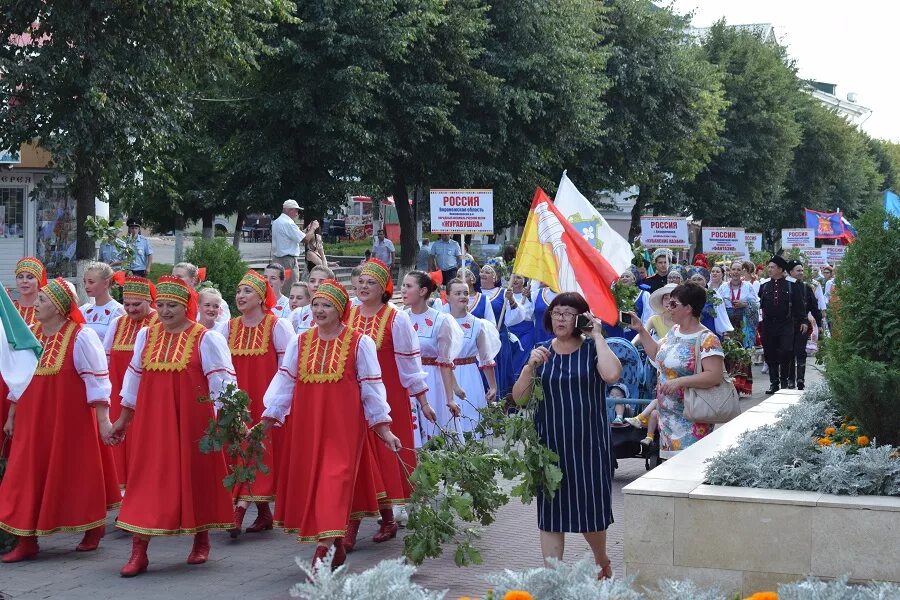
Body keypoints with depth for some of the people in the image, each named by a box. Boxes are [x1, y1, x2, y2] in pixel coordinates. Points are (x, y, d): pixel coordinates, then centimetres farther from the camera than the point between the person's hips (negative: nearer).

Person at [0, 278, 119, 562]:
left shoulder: (81, 337, -11)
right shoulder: (29, 335, 8)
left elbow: (97, 380, -14)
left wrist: (103, 420, -18)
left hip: (70, 421, -6)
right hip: (33, 422, 6)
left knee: (75, 474, 7)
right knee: (28, 477, 2)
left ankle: (94, 528, 27)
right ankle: (26, 541, 7)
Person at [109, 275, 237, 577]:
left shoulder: (206, 338, -6)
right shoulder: (146, 335, 8)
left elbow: (222, 381, -9)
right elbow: (134, 377, 15)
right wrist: (123, 418, 19)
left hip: (192, 420, -3)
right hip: (152, 420, 3)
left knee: (194, 477, 8)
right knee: (147, 479, 0)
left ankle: (201, 540, 28)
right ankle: (138, 552, 1)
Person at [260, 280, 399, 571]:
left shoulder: (359, 343, -2)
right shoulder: (299, 343, 8)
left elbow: (371, 387, 0)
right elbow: (284, 382, 7)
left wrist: (384, 429, -2)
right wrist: (265, 422, 2)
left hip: (343, 425, -4)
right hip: (305, 424, 4)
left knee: (333, 480, -11)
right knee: (308, 480, 6)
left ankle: (325, 547, -14)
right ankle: (334, 547, 19)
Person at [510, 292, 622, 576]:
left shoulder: (593, 349, -2)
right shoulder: (541, 351, 7)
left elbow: (612, 374, -24)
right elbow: (518, 397, 3)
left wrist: (597, 336, -14)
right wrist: (530, 366, -13)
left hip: (587, 442, -2)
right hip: (549, 442, 3)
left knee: (590, 509, 5)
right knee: (549, 512, 2)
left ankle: (602, 561, 34)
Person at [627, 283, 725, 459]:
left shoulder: (706, 340, -16)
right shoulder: (674, 331, 11)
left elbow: (715, 375, -23)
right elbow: (657, 355, 23)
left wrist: (679, 381, -28)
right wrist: (641, 330, 16)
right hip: (667, 415, 8)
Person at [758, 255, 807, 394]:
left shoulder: (791, 286, 3)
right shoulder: (764, 287, 10)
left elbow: (800, 305, 3)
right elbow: (758, 305, 9)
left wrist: (803, 321, -2)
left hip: (786, 325, -3)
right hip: (768, 325, 3)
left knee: (785, 353, -8)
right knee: (770, 355, 3)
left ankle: (784, 381, 7)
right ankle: (774, 383, 11)